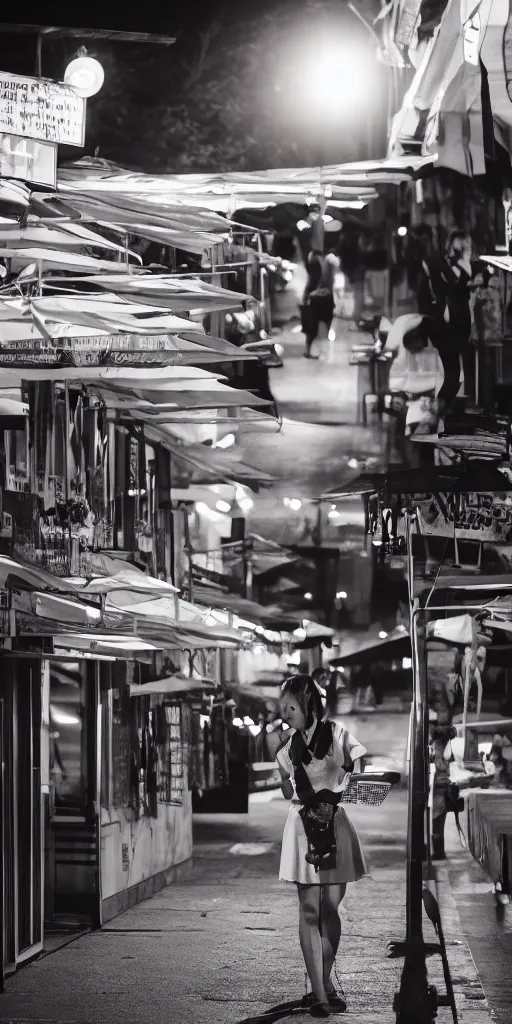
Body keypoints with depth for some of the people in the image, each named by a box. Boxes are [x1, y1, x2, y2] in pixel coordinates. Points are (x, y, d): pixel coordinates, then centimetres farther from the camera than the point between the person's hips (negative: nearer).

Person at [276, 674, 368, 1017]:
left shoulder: (337, 734, -1)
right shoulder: (289, 748, 10)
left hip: (335, 824, -1)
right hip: (303, 826, 2)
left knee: (330, 908, 4)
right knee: (310, 911, -5)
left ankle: (325, 983, 17)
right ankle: (320, 993, -6)